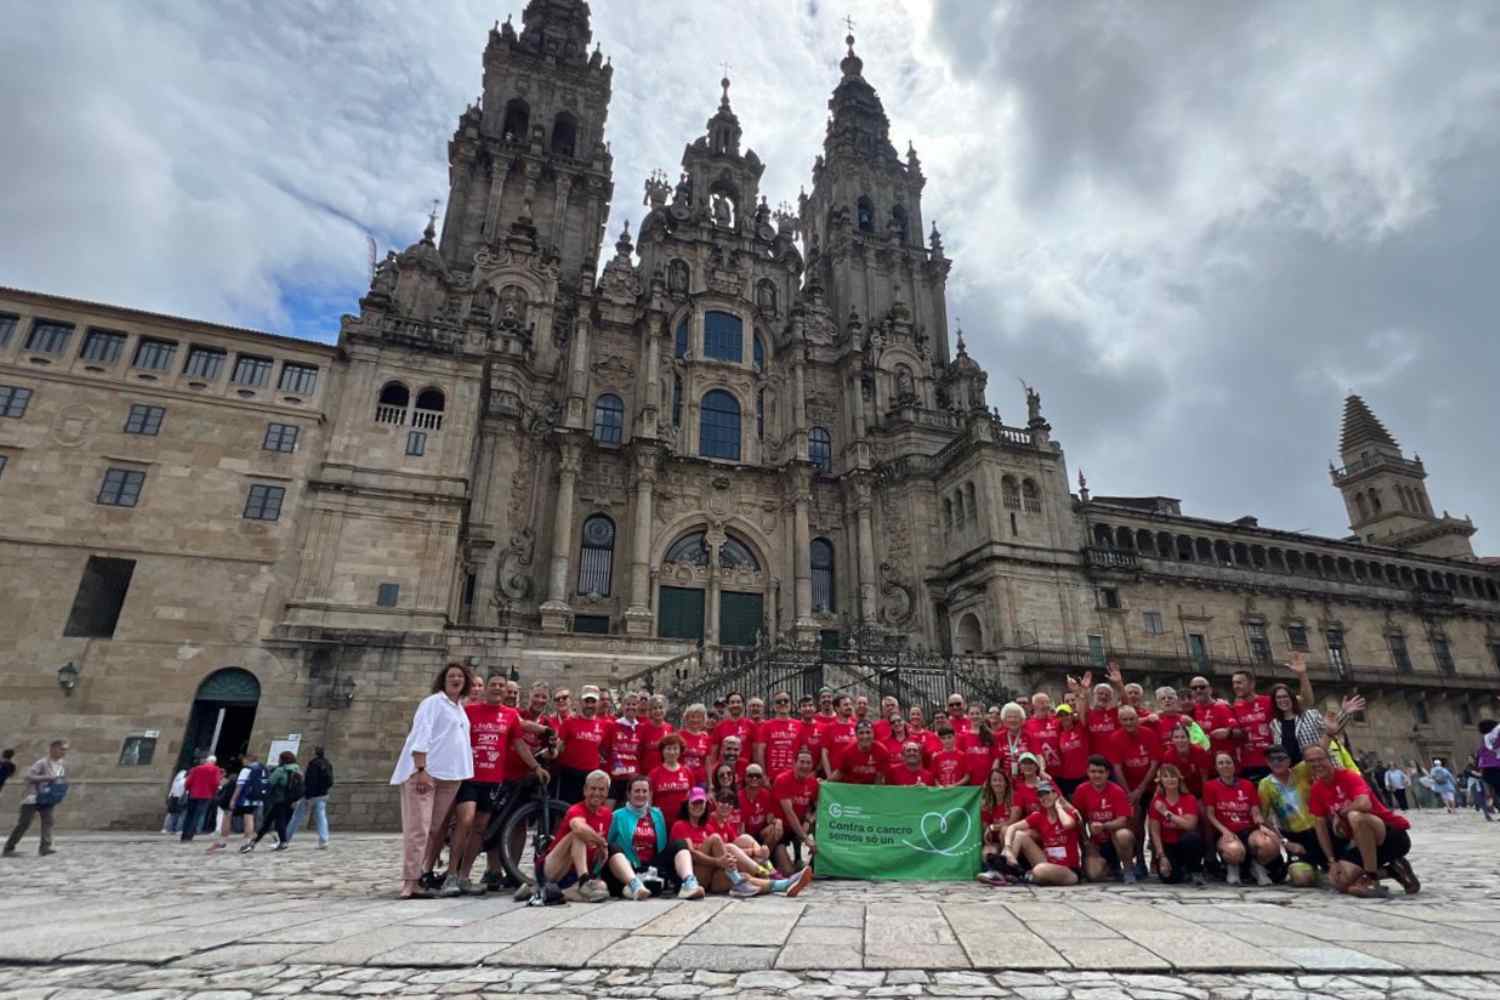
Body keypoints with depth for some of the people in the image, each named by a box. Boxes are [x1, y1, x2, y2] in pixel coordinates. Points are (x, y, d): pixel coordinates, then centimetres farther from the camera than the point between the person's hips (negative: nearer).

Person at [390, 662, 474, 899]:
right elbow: (421, 735, -12)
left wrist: (465, 772, 21)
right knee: (419, 828, -9)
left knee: (438, 828, 9)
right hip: (425, 772, -7)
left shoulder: (461, 710, 20)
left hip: (450, 774, 7)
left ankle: (426, 873, 19)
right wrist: (421, 769, -21)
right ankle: (410, 882, -8)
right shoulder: (433, 702, -3)